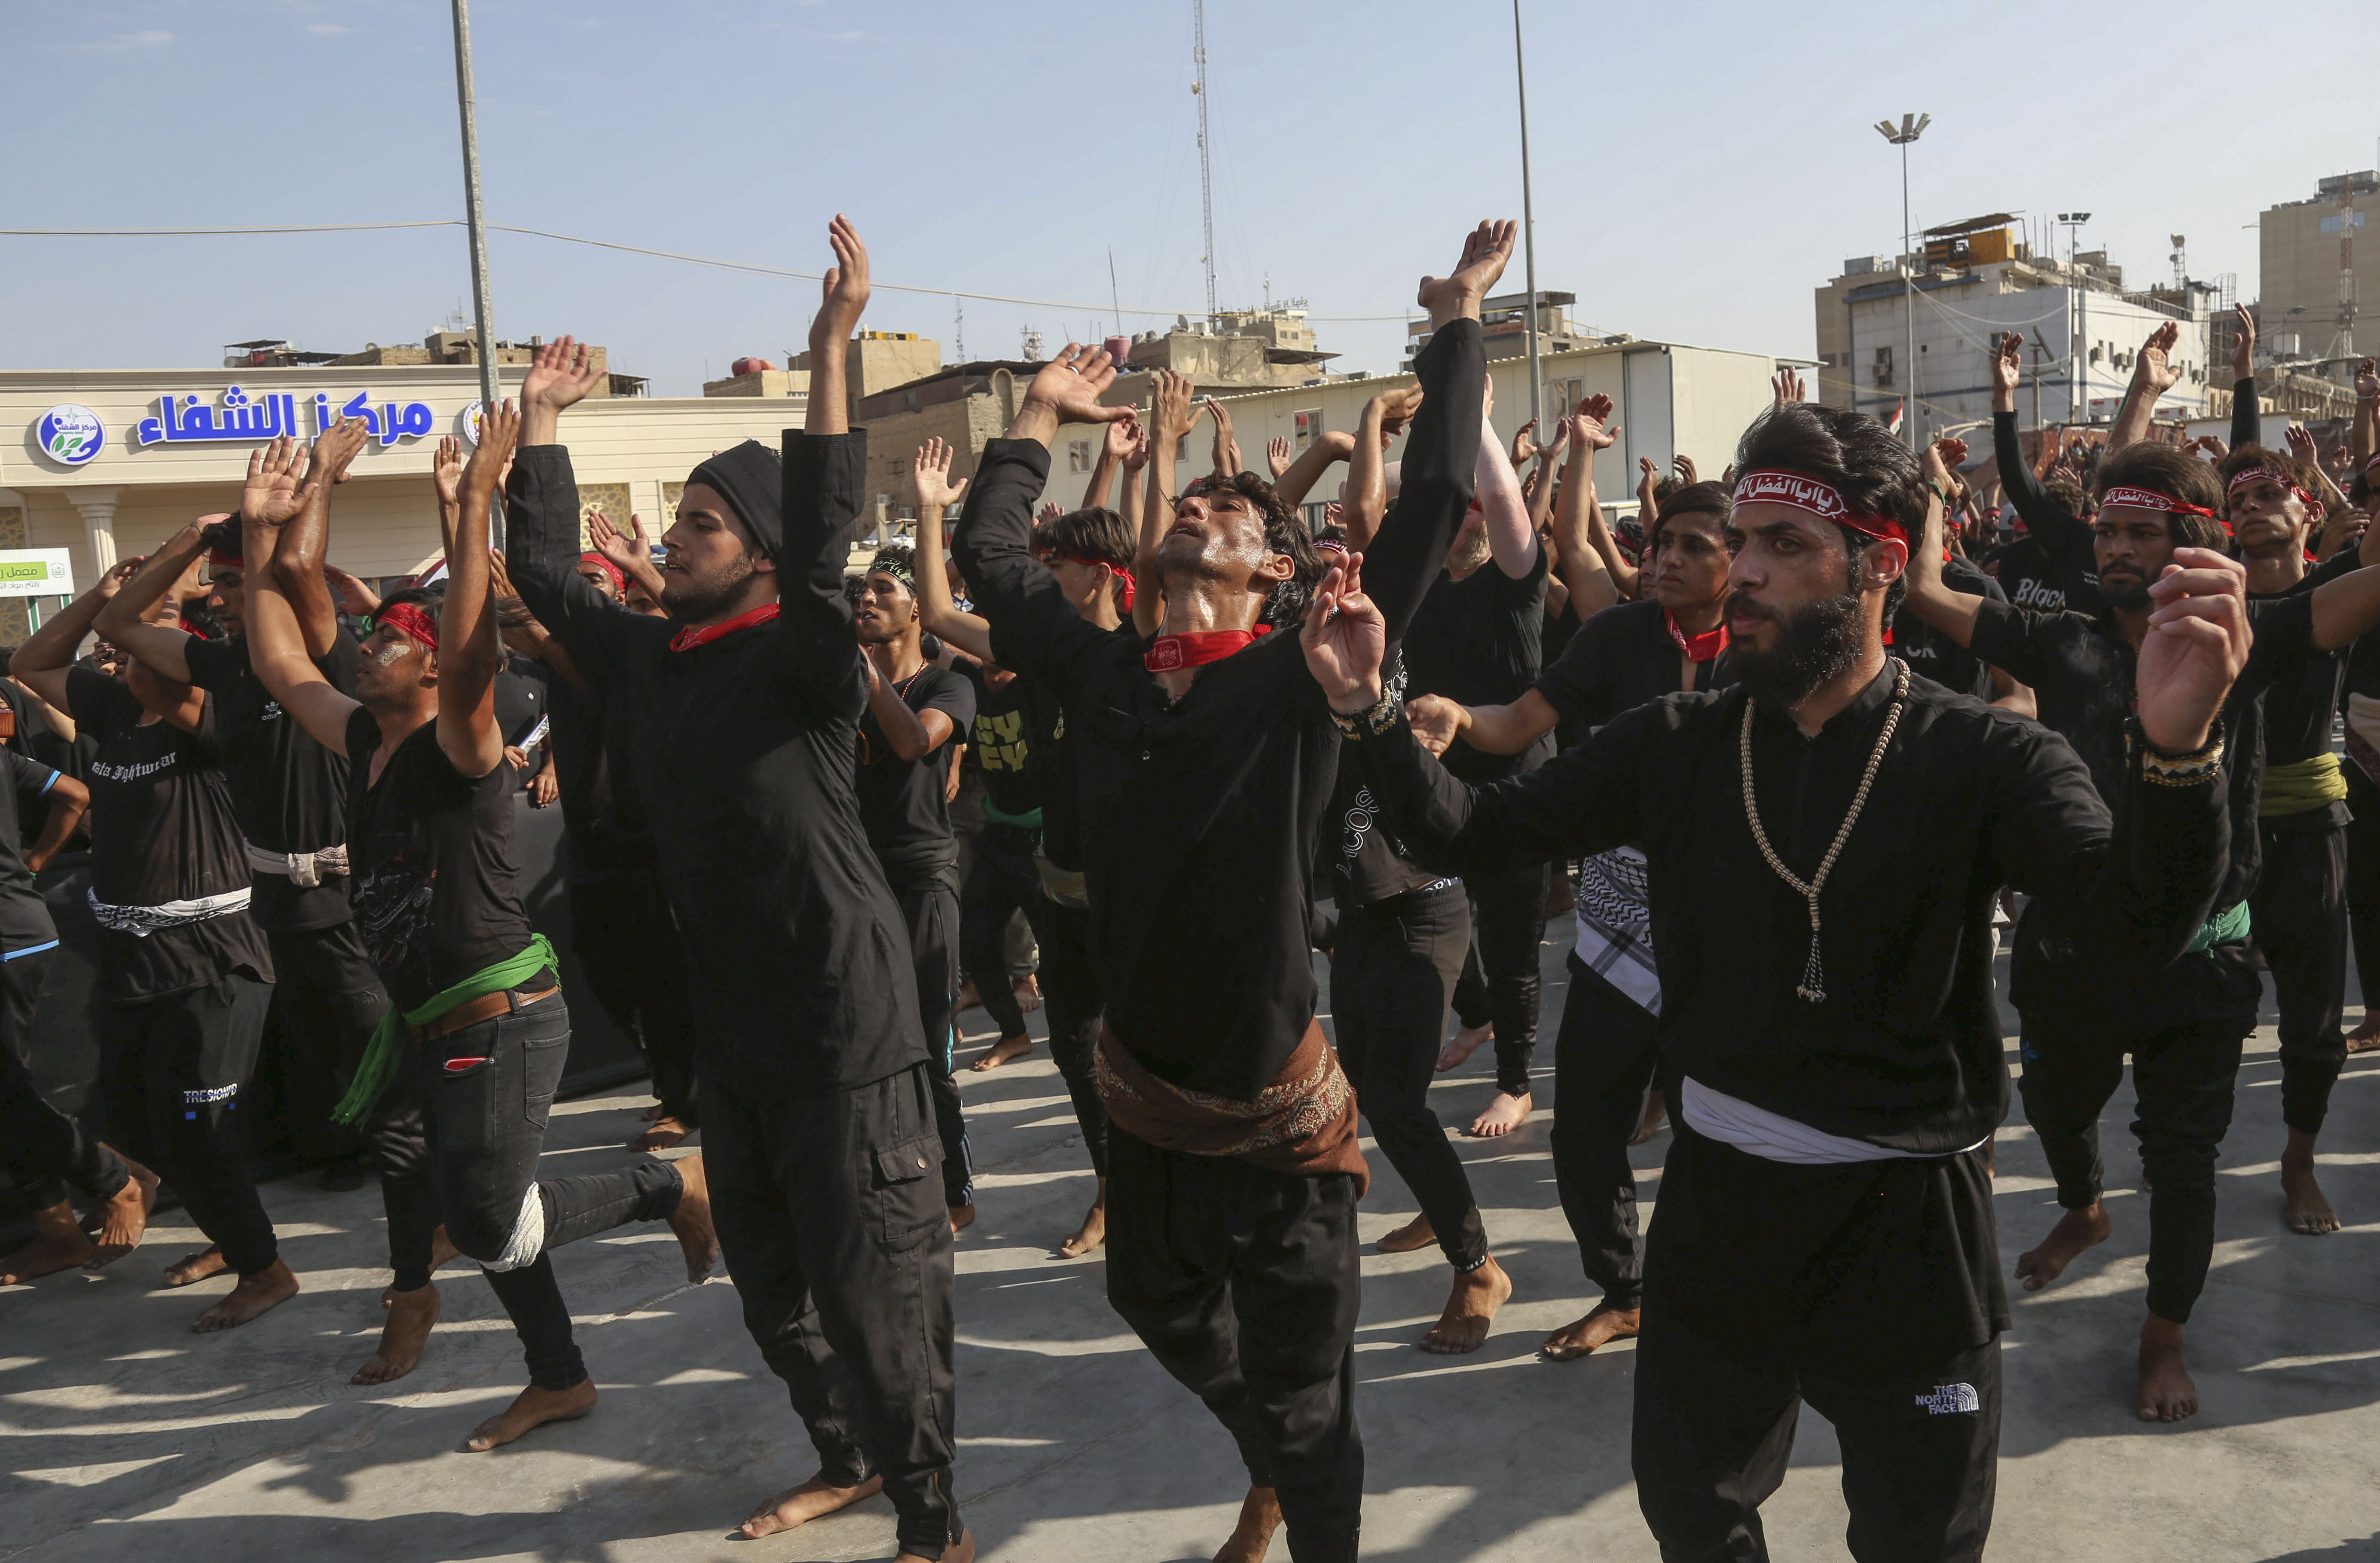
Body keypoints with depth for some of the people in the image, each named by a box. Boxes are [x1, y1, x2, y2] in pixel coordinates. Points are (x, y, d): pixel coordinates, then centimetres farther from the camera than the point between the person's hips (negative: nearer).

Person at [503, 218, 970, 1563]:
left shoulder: (803, 656, -12)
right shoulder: (647, 657, 9)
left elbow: (824, 543, -30)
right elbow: (546, 575, 20)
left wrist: (832, 347, -34)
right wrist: (543, 424, 15)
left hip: (845, 1025, -8)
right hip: (732, 1024, 8)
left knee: (875, 1289, -2)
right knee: (771, 1280, 19)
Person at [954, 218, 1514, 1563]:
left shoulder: (1299, 678, -12)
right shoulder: (1104, 672, 0)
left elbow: (1435, 506, -16)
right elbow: (992, 553, 11)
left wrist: (1458, 325, -10)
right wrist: (1044, 415, 16)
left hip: (1277, 1111, -5)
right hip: (1148, 1098, 6)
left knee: (1305, 1401, 8)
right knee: (1166, 1313, 29)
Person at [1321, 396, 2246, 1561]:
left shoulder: (1979, 756, -13)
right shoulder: (1676, 746, -4)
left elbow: (2148, 914, -28)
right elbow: (1465, 832, -4)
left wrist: (2175, 748, -48)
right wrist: (1367, 707, -19)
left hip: (1907, 1223, -2)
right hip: (1715, 1205, 3)